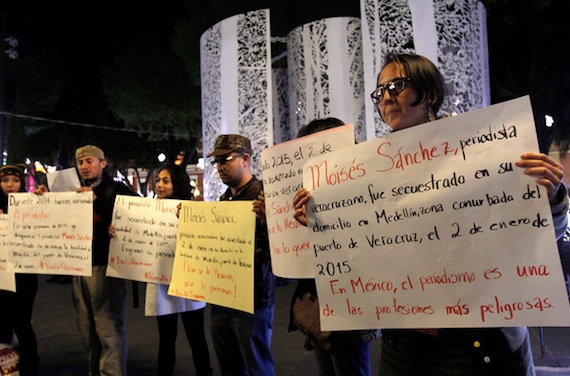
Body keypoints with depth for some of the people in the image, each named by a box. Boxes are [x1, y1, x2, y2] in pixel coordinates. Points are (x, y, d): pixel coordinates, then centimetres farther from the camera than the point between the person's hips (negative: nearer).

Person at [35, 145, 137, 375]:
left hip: (104, 267, -6)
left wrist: (96, 200, -23)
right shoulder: (75, 192, 16)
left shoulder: (117, 190, -2)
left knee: (109, 327, -6)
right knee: (87, 327, 14)